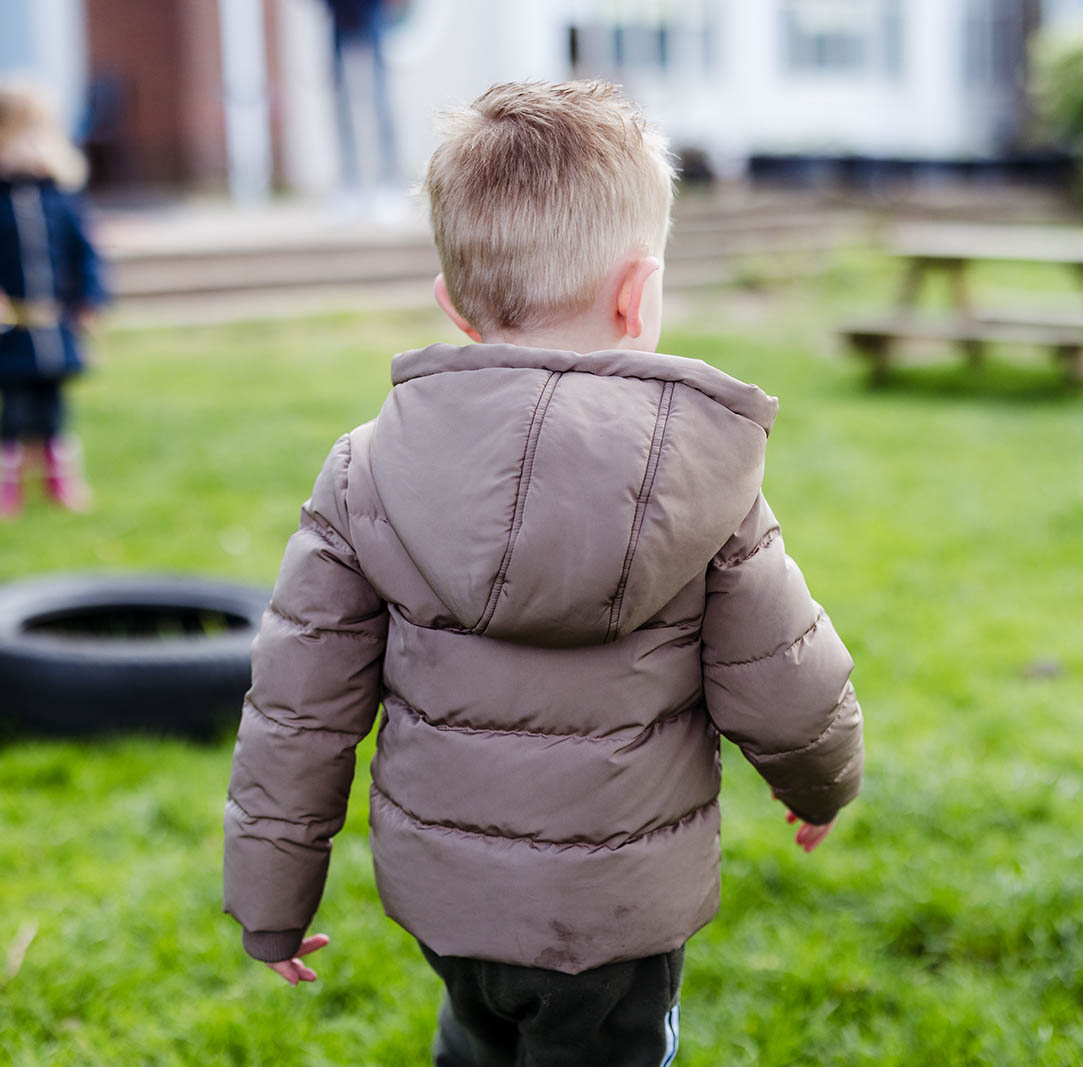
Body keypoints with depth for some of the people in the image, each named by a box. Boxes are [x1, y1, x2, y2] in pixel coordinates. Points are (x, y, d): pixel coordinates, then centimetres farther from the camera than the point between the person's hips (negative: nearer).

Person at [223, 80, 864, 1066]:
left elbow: (299, 707, -7)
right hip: (617, 906, -3)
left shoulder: (369, 474, -11)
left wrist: (271, 897, 5)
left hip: (442, 888, 3)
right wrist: (824, 781, 15)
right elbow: (782, 691, -8)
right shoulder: (706, 482, -16)